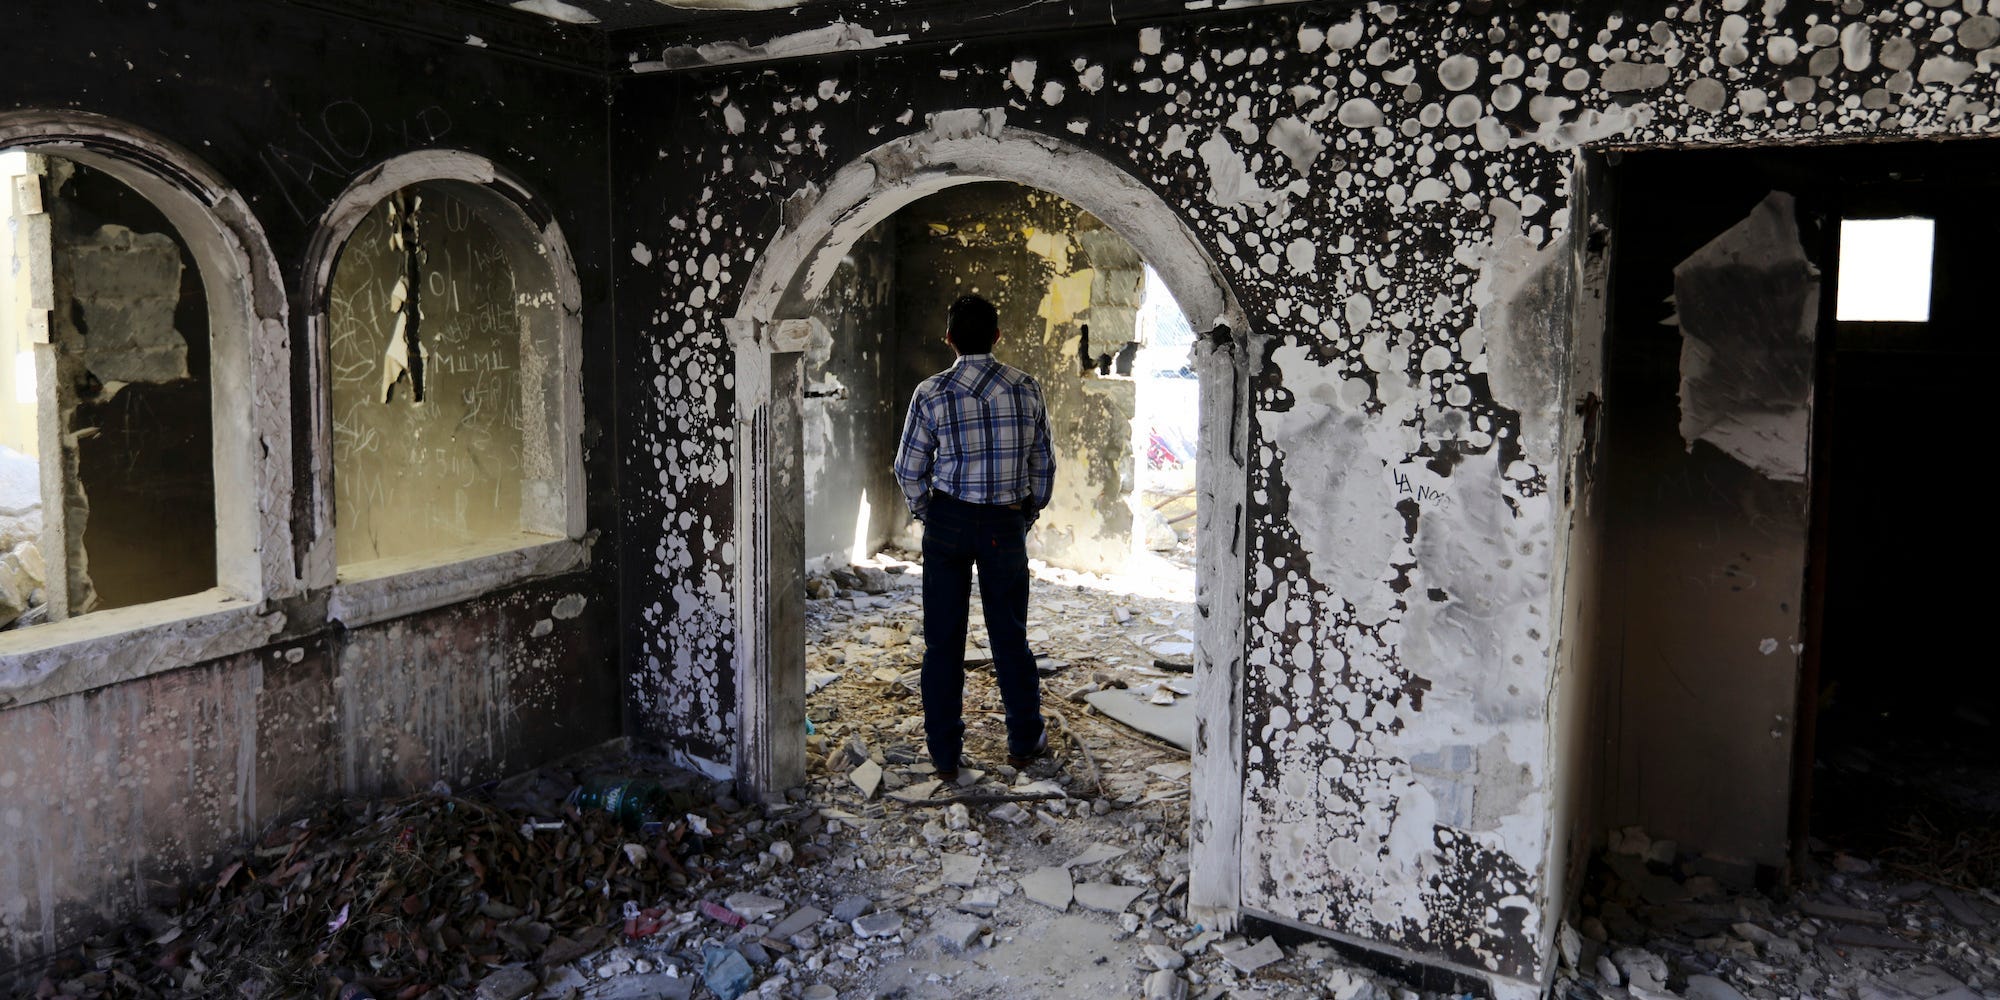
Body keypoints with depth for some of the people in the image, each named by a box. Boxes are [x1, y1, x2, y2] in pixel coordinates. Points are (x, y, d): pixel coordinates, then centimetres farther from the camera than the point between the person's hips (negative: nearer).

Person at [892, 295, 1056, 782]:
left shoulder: (931, 393, -8)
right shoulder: (1026, 388, -3)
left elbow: (909, 469, -3)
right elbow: (1043, 463, 3)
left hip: (948, 522, -1)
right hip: (1006, 523, 1)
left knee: (943, 639, 8)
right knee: (1010, 635, 13)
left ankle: (945, 753, 15)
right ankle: (1024, 740, 27)